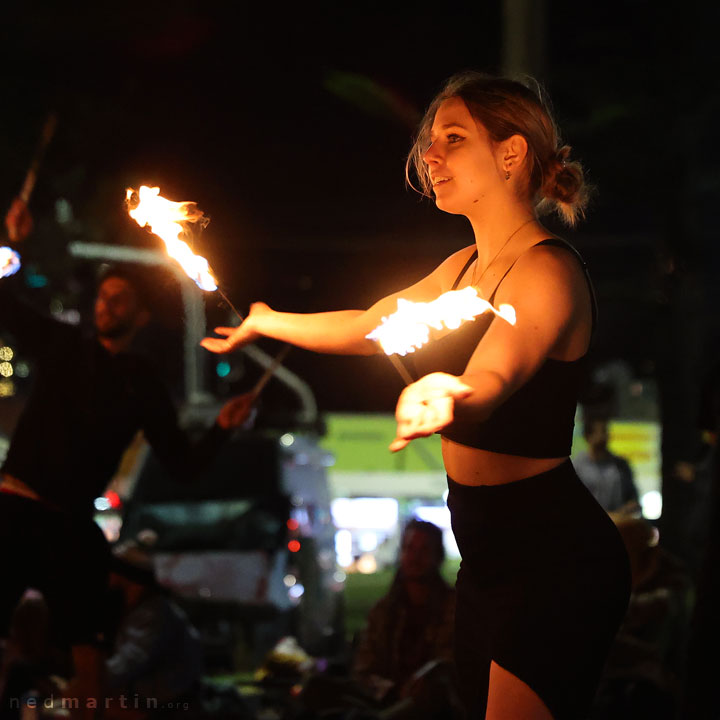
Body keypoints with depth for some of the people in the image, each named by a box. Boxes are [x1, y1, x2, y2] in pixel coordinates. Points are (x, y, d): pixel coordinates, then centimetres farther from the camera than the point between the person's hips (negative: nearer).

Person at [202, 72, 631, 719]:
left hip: (554, 562, -9)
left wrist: (440, 398, -56)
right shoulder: (465, 268, 12)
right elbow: (368, 326, 28)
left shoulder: (547, 271, -16)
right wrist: (265, 321, 37)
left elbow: (488, 382, -34)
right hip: (491, 556, 9)